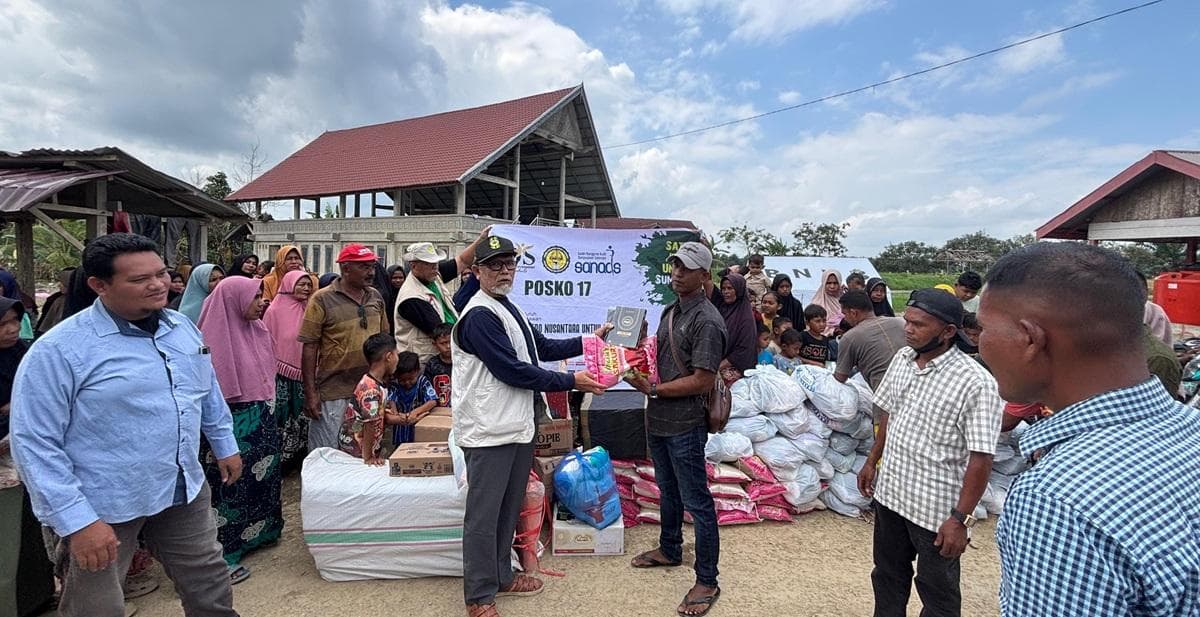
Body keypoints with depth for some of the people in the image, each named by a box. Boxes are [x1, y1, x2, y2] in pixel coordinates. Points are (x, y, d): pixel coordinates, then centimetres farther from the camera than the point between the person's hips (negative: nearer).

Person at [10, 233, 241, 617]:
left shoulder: (183, 327, 2)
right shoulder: (59, 350, -17)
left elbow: (209, 392, 16)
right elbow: (35, 442, -17)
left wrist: (225, 445, 20)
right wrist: (76, 521, -20)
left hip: (186, 491, 5)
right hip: (103, 508, -5)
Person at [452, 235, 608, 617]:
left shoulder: (507, 308, 13)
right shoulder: (480, 315, -17)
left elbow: (541, 348, 19)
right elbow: (512, 370, -21)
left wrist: (588, 342, 13)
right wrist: (571, 382, -16)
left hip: (518, 425, 10)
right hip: (489, 431, -9)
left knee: (509, 509, 20)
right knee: (484, 515, 3)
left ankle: (500, 577, 36)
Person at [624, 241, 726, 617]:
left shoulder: (706, 321, -18)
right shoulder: (670, 310, 9)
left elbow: (702, 381, -21)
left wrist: (652, 389, -18)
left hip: (685, 425, -9)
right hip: (658, 419, 9)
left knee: (696, 501, 3)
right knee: (668, 491, 24)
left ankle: (707, 581, 16)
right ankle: (669, 550, 43)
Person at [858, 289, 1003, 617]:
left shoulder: (975, 383, -22)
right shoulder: (902, 358, -1)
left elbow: (980, 459, -20)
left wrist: (960, 518, -20)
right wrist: (872, 461, 15)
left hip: (936, 508, -6)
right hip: (890, 492, 6)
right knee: (887, 576, 23)